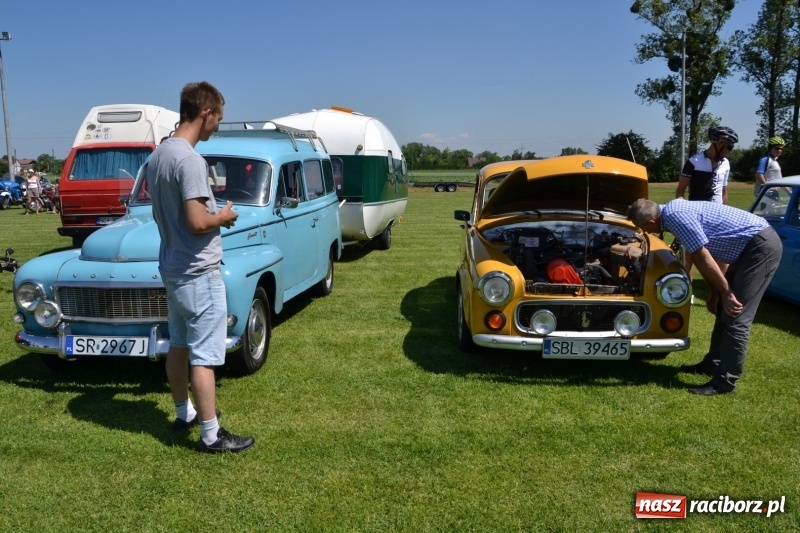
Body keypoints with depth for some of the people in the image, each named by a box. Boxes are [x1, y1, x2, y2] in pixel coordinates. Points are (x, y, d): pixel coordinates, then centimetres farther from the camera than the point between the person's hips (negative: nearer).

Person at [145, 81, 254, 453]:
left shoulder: (158, 155, 8)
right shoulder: (190, 160, -22)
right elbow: (197, 223, -27)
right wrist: (224, 216, -7)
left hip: (171, 267, 10)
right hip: (198, 273, -10)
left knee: (178, 346, 19)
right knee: (204, 357, -2)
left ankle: (184, 413, 34)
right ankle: (211, 436, 7)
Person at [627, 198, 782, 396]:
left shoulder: (675, 216, -22)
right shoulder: (674, 209, 9)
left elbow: (703, 258, -22)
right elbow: (702, 255, 16)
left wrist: (726, 293, -14)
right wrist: (715, 292, 18)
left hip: (762, 246, -10)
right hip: (755, 244, 10)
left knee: (736, 318, -8)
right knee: (723, 311, 17)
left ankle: (725, 381, 0)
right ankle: (713, 364, 30)